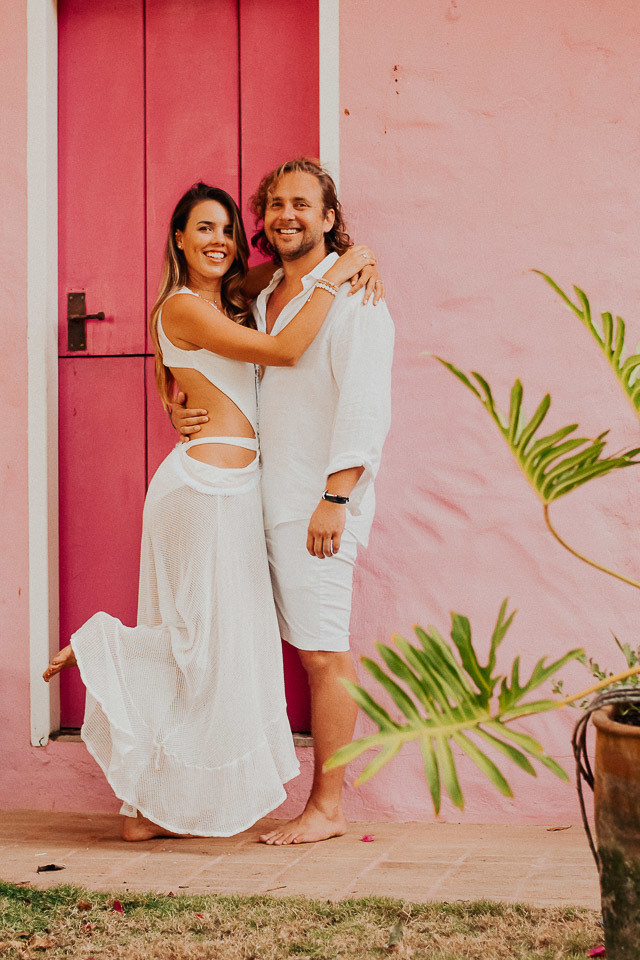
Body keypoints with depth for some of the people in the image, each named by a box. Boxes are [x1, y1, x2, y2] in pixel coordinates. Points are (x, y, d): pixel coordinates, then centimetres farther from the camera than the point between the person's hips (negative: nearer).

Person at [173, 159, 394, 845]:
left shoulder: (351, 296, -8)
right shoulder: (263, 299, 18)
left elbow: (365, 404, -16)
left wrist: (334, 497, -23)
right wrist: (182, 408, 7)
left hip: (320, 499, -8)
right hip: (274, 497, 8)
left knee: (324, 652, -6)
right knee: (315, 649, 9)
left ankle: (326, 808, 1)